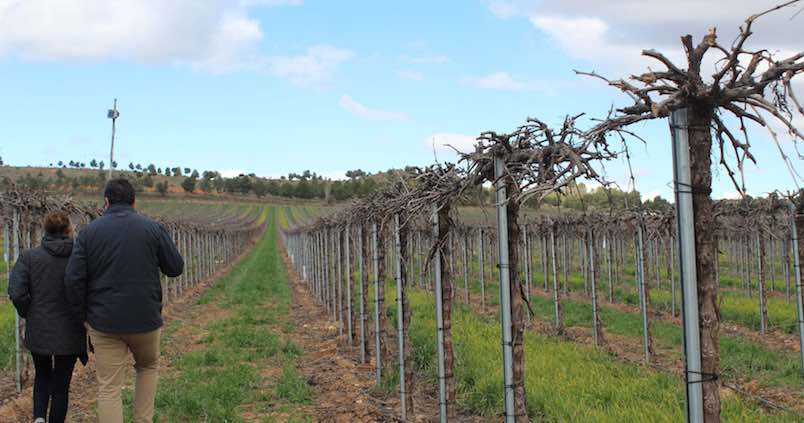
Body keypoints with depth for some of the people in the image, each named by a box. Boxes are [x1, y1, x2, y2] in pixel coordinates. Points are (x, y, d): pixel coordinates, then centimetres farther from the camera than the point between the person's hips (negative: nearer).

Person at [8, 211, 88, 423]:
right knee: (61, 384, 12)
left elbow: (16, 292, -12)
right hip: (69, 333, -1)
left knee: (42, 375, 24)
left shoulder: (29, 256, -4)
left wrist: (29, 315, 4)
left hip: (38, 331, 1)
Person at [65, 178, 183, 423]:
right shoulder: (153, 228, -3)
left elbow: (73, 279, -6)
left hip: (104, 323, 0)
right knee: (149, 367, 26)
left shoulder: (89, 232, -1)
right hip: (146, 320, 0)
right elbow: (176, 267, 0)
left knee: (108, 389, 5)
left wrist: (83, 314, 6)